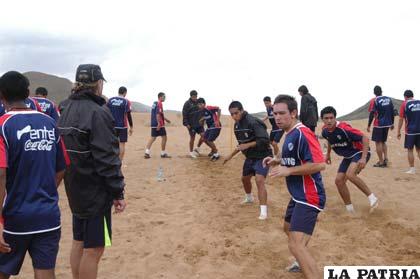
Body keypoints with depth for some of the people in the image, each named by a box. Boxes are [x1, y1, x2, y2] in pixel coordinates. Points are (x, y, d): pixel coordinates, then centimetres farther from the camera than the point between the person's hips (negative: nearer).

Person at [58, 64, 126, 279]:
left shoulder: (67, 111, 10)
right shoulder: (97, 112, -18)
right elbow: (106, 158, -21)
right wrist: (118, 192, -16)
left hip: (74, 189, 9)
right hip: (95, 192, -9)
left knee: (79, 243, 18)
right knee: (93, 249, 0)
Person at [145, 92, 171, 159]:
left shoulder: (154, 103, 17)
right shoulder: (159, 104, -12)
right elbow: (158, 114, -22)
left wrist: (165, 119, 34)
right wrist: (159, 123, -26)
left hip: (153, 124, 9)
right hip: (159, 125, -9)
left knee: (153, 138, 10)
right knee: (164, 137, 3)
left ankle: (147, 152, 2)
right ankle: (163, 153, 9)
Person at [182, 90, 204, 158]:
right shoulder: (187, 103, -9)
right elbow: (184, 114, -11)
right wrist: (186, 124, -15)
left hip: (199, 123, 5)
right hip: (191, 124, -5)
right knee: (192, 138, 1)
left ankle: (197, 149, 15)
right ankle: (191, 152, 18)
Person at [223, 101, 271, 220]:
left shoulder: (253, 122, -25)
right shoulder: (237, 125, 3)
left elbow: (265, 140, -30)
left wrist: (247, 145, -32)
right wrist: (231, 155, 17)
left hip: (262, 156, -9)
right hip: (250, 157, 9)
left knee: (259, 181, -23)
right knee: (245, 178, 23)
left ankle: (263, 211, -22)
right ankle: (249, 198, 52)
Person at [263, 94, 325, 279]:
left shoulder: (302, 133, -20)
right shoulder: (290, 134, 11)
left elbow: (320, 164, -27)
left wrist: (288, 171, -25)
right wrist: (277, 161, 10)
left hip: (309, 197, -11)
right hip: (298, 195, 11)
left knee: (296, 245, -21)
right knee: (288, 228, 32)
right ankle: (303, 262, 54)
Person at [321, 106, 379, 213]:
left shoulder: (344, 128, -30)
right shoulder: (325, 131, -8)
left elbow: (365, 138, -29)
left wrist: (364, 158, -35)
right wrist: (328, 154, 21)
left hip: (360, 152, -8)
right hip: (348, 156, 8)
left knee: (350, 174, -31)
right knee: (339, 180, 3)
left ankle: (372, 198, -14)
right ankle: (350, 209, 18)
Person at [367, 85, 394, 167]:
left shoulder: (374, 101, -9)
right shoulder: (389, 99, 6)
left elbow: (371, 114, -13)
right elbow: (392, 112, 9)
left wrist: (369, 126, -8)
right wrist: (392, 123, 18)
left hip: (378, 124, -5)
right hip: (387, 124, 5)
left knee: (378, 142, 4)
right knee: (383, 141, 20)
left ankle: (381, 162, 6)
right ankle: (386, 158, 7)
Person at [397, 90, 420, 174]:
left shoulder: (405, 104, -5)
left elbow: (401, 119, -6)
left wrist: (398, 131, 0)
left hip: (410, 131, -4)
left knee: (410, 150, 4)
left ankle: (412, 169, 4)